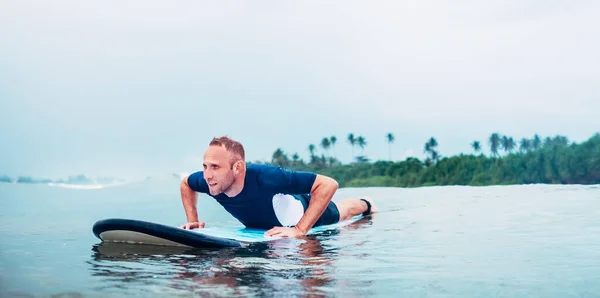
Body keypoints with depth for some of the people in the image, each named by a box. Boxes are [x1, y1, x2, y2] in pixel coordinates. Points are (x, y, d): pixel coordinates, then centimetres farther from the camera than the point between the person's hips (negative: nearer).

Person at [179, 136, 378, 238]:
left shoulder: (265, 177, -51)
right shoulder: (208, 181, -34)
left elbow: (328, 184, -48)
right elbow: (185, 183, -8)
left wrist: (300, 230, -51)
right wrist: (192, 220, -20)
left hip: (306, 212, -4)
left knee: (342, 212, 30)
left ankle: (365, 204, 66)